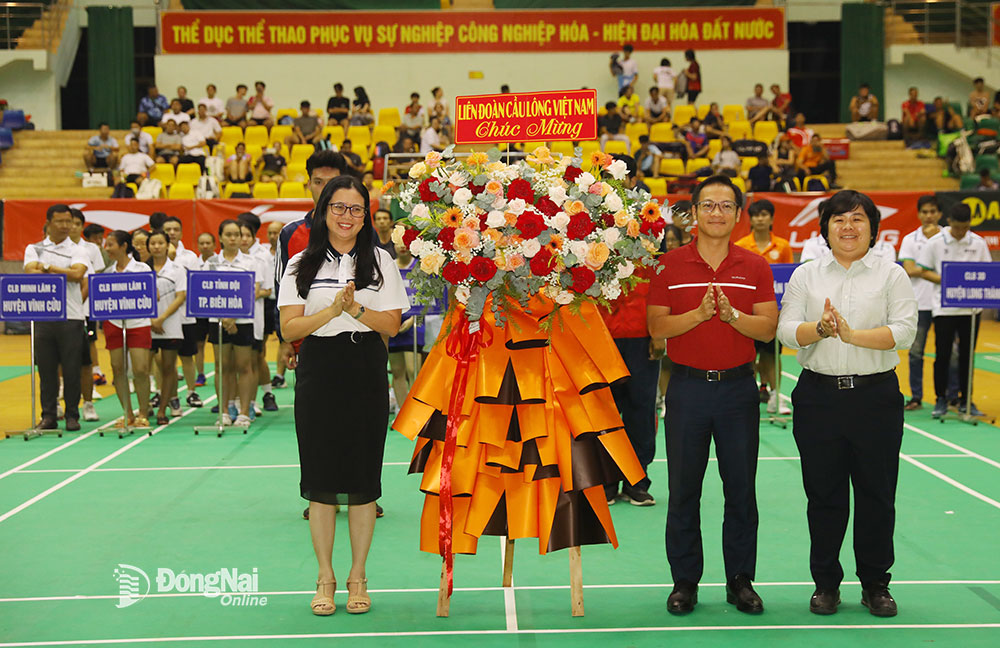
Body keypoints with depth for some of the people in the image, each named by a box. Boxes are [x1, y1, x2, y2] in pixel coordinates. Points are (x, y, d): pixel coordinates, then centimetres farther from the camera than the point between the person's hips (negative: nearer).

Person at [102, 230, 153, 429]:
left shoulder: (142, 269, -2)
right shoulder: (108, 272, 10)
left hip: (138, 322, -4)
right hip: (114, 322, 4)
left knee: (140, 370, -9)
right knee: (118, 369, 2)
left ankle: (142, 414, 5)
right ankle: (127, 414, 12)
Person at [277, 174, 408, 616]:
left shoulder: (379, 261, 7)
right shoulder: (301, 265, 7)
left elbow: (391, 325, 0)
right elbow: (289, 328, -2)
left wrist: (356, 308, -16)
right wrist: (333, 309, -16)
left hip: (366, 376, 0)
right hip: (318, 375, 0)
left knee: (363, 478, 2)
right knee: (320, 478, 2)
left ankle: (357, 577, 15)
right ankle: (325, 578, 14)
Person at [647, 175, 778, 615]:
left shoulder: (755, 266, 4)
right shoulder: (669, 265, 1)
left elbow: (768, 329, -1)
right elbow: (656, 326, -5)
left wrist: (732, 314, -18)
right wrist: (699, 313, -19)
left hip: (738, 386, 1)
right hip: (687, 385, -1)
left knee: (741, 488, 6)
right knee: (683, 489, 5)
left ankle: (740, 580, 18)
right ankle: (685, 581, 16)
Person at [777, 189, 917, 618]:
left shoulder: (891, 275, 5)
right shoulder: (806, 276, 9)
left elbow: (904, 330, -9)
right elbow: (786, 330, -1)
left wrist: (853, 335, -21)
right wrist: (820, 329, -20)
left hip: (876, 396, -1)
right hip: (818, 395, 1)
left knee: (876, 494, 5)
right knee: (823, 494, 7)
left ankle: (875, 583, 20)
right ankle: (825, 583, 19)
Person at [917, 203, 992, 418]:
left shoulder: (979, 243, 4)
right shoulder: (935, 243, -2)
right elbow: (924, 272, 0)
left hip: (971, 306, 2)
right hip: (943, 308, -2)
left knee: (967, 354, 7)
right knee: (942, 354, 1)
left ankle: (965, 400, 16)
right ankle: (941, 399, 12)